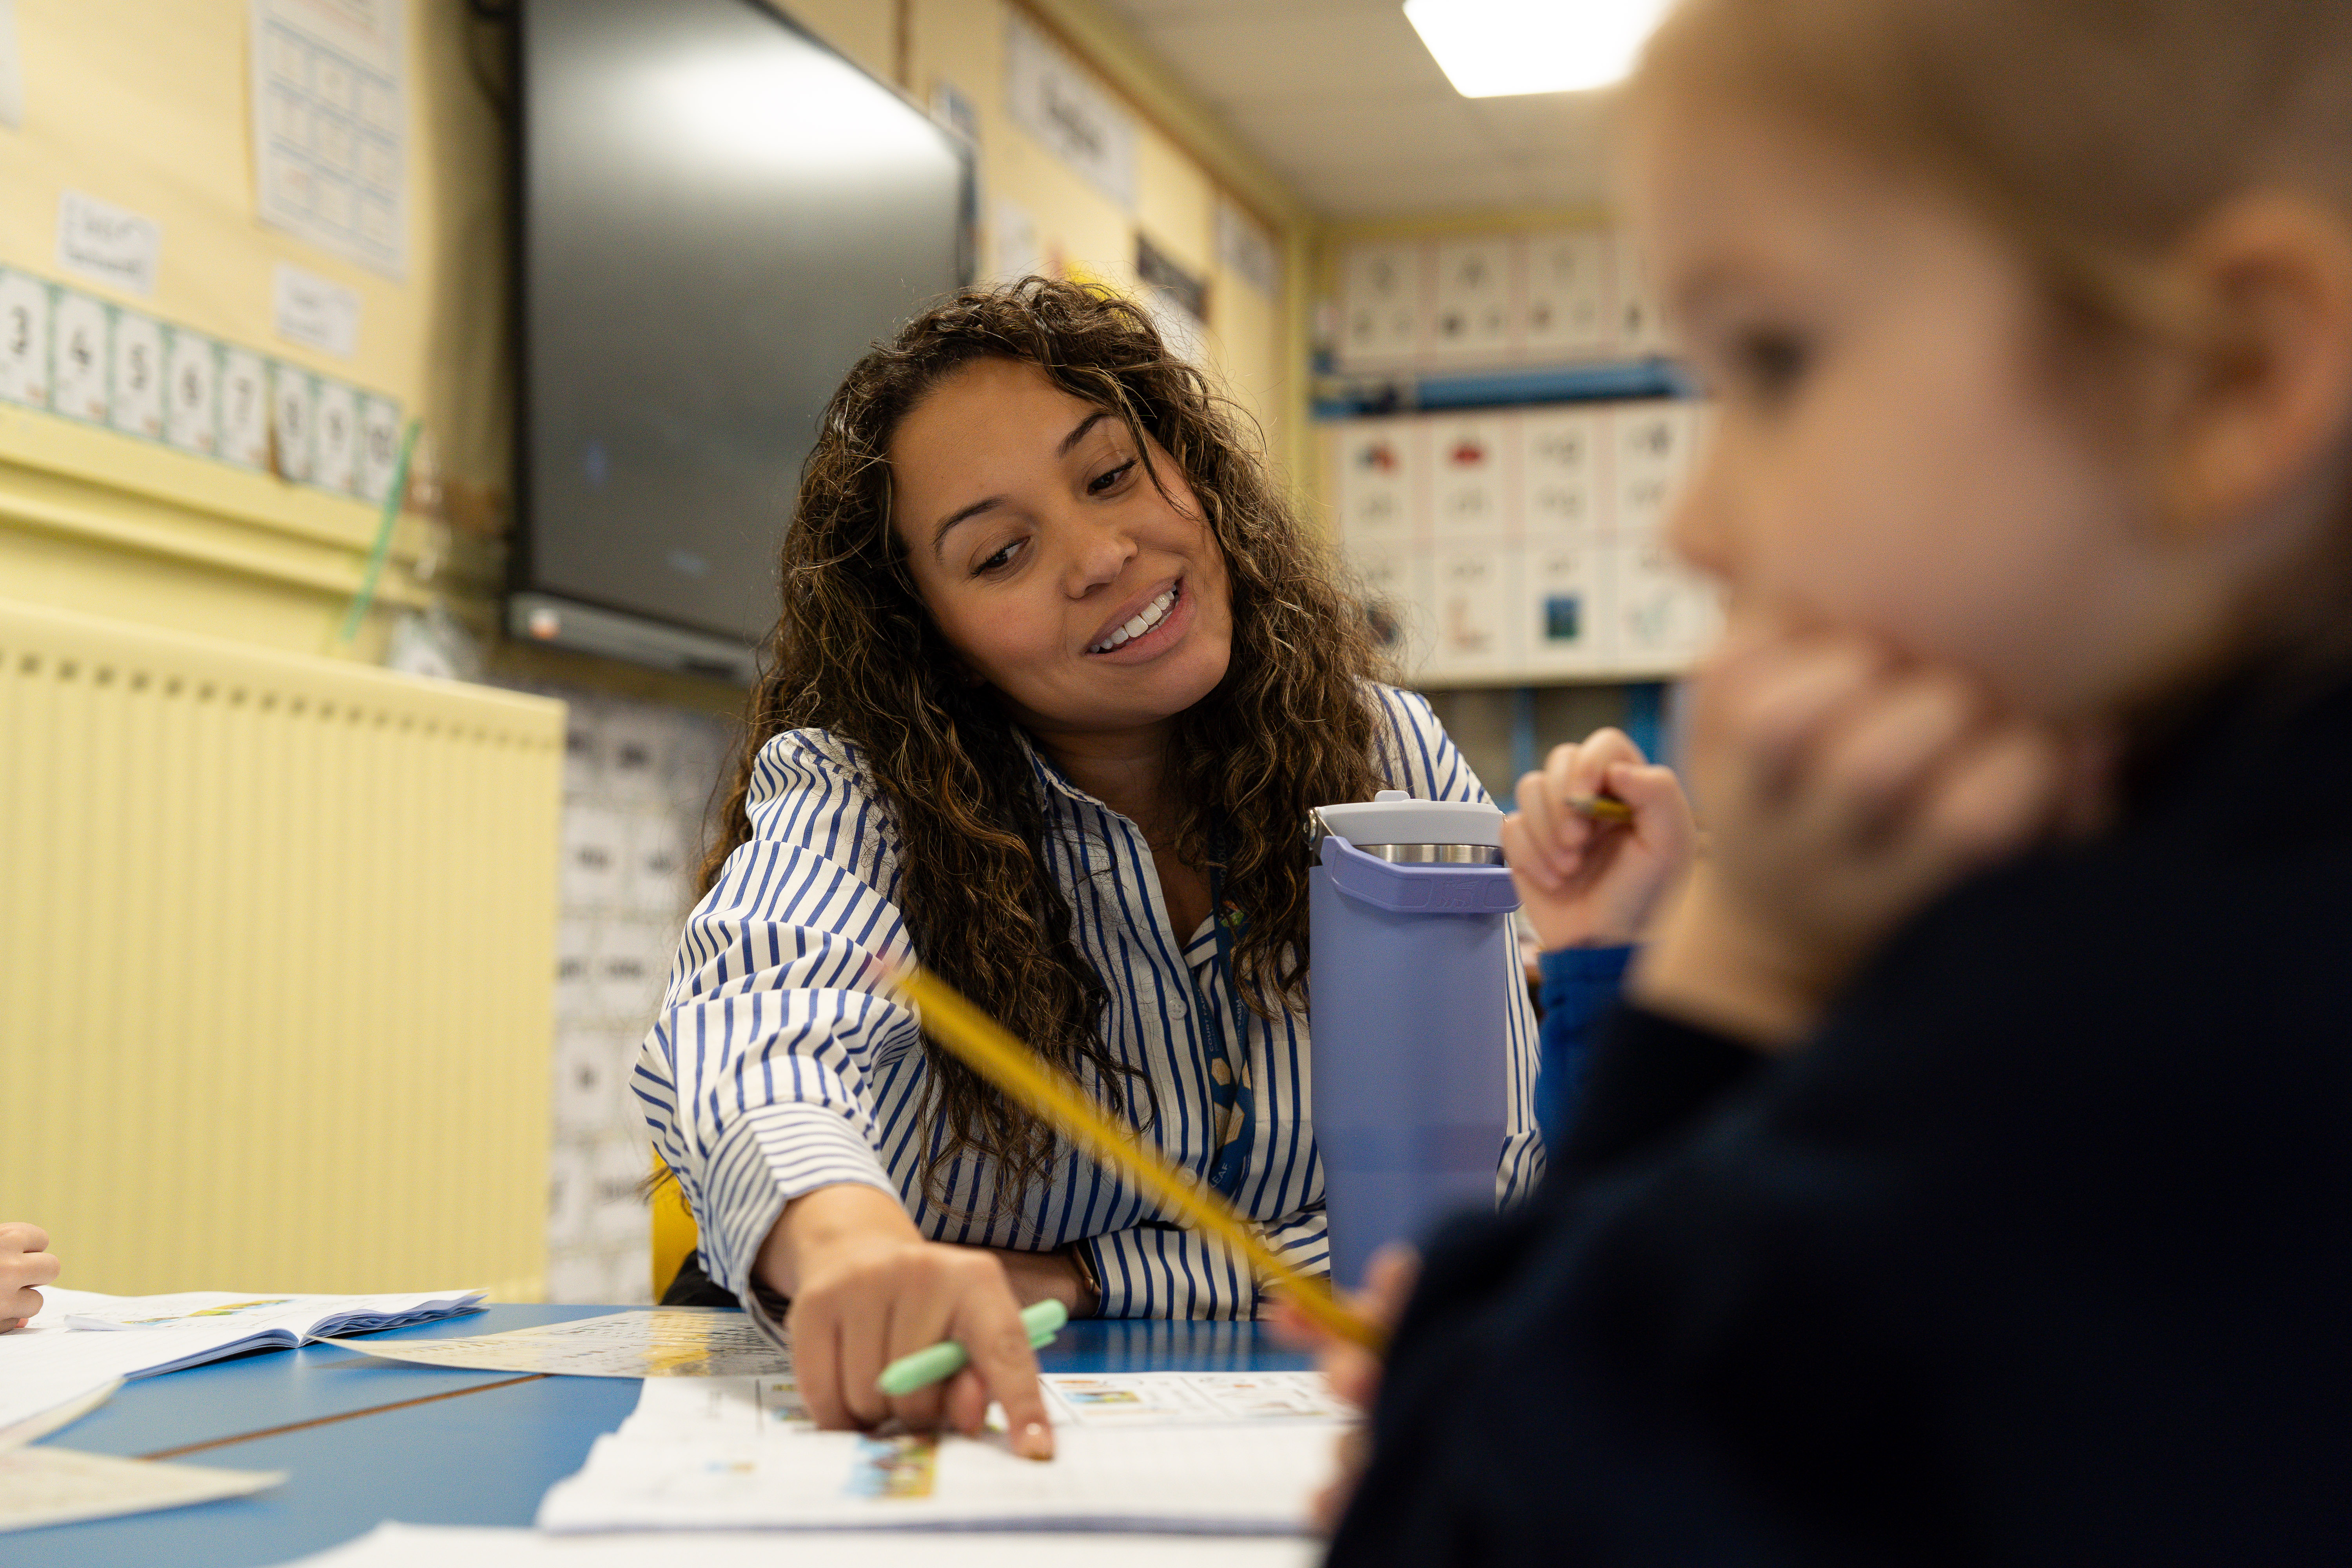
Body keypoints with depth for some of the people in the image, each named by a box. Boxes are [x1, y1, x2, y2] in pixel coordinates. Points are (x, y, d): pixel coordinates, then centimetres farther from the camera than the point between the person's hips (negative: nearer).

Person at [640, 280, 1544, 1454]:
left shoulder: (1393, 767, -3)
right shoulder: (855, 795, -10)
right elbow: (754, 1020, -32)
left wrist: (1075, 1284, -16)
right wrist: (850, 1242, -54)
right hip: (951, 1437, -1)